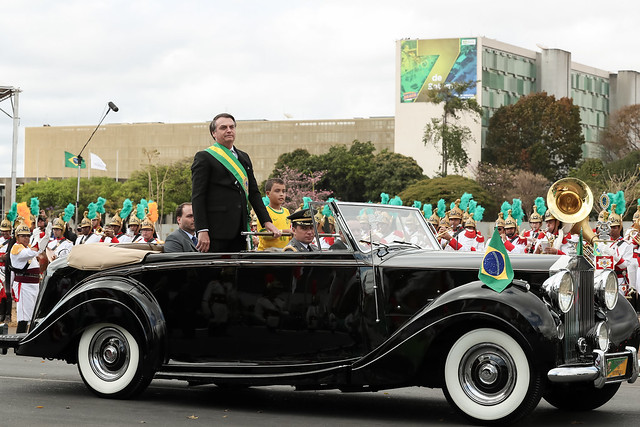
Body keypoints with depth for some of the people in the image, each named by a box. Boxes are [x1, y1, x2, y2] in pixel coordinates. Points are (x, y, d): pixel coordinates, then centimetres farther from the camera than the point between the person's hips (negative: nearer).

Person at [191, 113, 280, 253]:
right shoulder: (204, 157, 0)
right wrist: (202, 231, -15)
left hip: (239, 230, 6)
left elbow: (254, 192, 21)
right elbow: (197, 197, -6)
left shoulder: (243, 157, 21)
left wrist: (267, 222, 9)